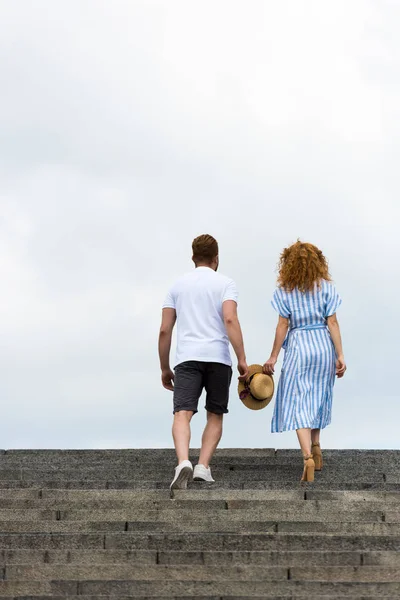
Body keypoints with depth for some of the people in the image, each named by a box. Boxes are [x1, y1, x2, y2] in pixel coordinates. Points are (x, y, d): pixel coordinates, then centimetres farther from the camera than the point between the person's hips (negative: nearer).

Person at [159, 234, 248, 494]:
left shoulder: (178, 285, 16)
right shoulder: (225, 283, 6)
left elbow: (164, 330, 12)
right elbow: (230, 319, -11)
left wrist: (164, 368, 20)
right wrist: (242, 360, -12)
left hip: (187, 357, 1)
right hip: (218, 357, -1)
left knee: (182, 414, -12)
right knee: (215, 416, 15)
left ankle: (184, 462, -36)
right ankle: (203, 467, 2)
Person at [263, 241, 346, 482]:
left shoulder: (285, 291, -4)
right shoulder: (327, 287, 0)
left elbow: (283, 325, -5)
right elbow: (332, 322, -3)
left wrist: (274, 356, 3)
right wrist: (340, 354, 0)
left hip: (298, 347, -3)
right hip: (324, 345, 3)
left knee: (298, 402, -3)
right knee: (318, 397, 21)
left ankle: (308, 456, -20)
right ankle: (316, 448, 31)